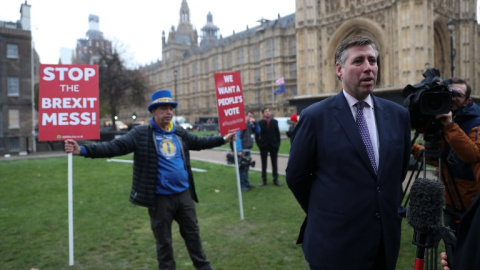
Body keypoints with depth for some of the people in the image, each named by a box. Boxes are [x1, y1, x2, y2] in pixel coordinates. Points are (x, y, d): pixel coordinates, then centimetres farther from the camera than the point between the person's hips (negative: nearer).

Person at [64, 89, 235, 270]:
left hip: (184, 194, 5)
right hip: (159, 198, -5)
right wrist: (83, 150, -31)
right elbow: (115, 147, -19)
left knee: (192, 233, 19)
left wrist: (223, 139, 23)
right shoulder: (141, 133, -11)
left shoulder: (180, 133, 6)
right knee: (163, 240, 11)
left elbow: (199, 142, 20)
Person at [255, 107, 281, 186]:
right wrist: (259, 144, -7)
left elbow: (278, 133, 4)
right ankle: (264, 180, 14)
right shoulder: (260, 123, -4)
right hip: (264, 146, -1)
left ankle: (275, 180, 14)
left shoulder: (275, 122, 2)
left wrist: (278, 143, -3)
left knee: (274, 164, 6)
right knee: (264, 164, 6)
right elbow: (256, 135, -1)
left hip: (274, 145, 2)